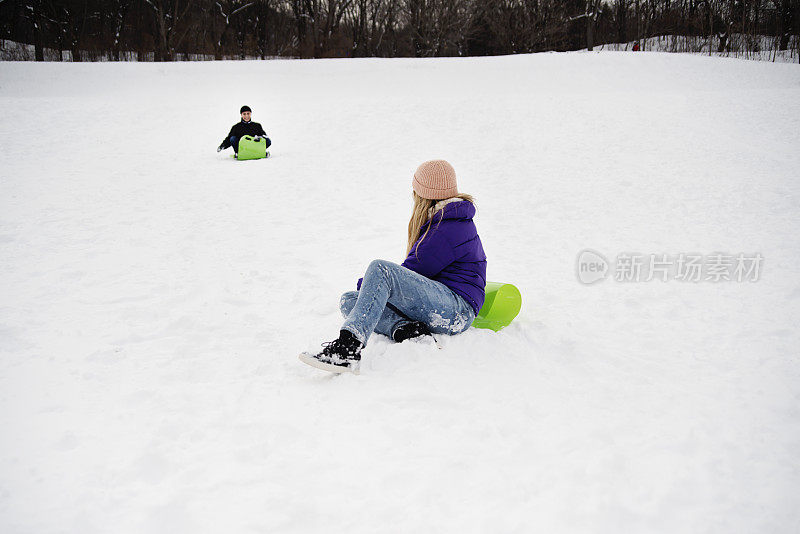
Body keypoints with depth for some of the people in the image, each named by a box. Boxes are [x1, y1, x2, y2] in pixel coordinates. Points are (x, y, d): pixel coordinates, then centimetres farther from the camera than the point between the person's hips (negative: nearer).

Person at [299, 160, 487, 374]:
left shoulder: (452, 227, -9)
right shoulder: (438, 219, 23)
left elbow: (416, 268, -12)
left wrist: (365, 283, 2)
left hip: (457, 308, -10)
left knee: (380, 269, -30)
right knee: (348, 300, 1)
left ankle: (348, 347, -47)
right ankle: (405, 328, -24)